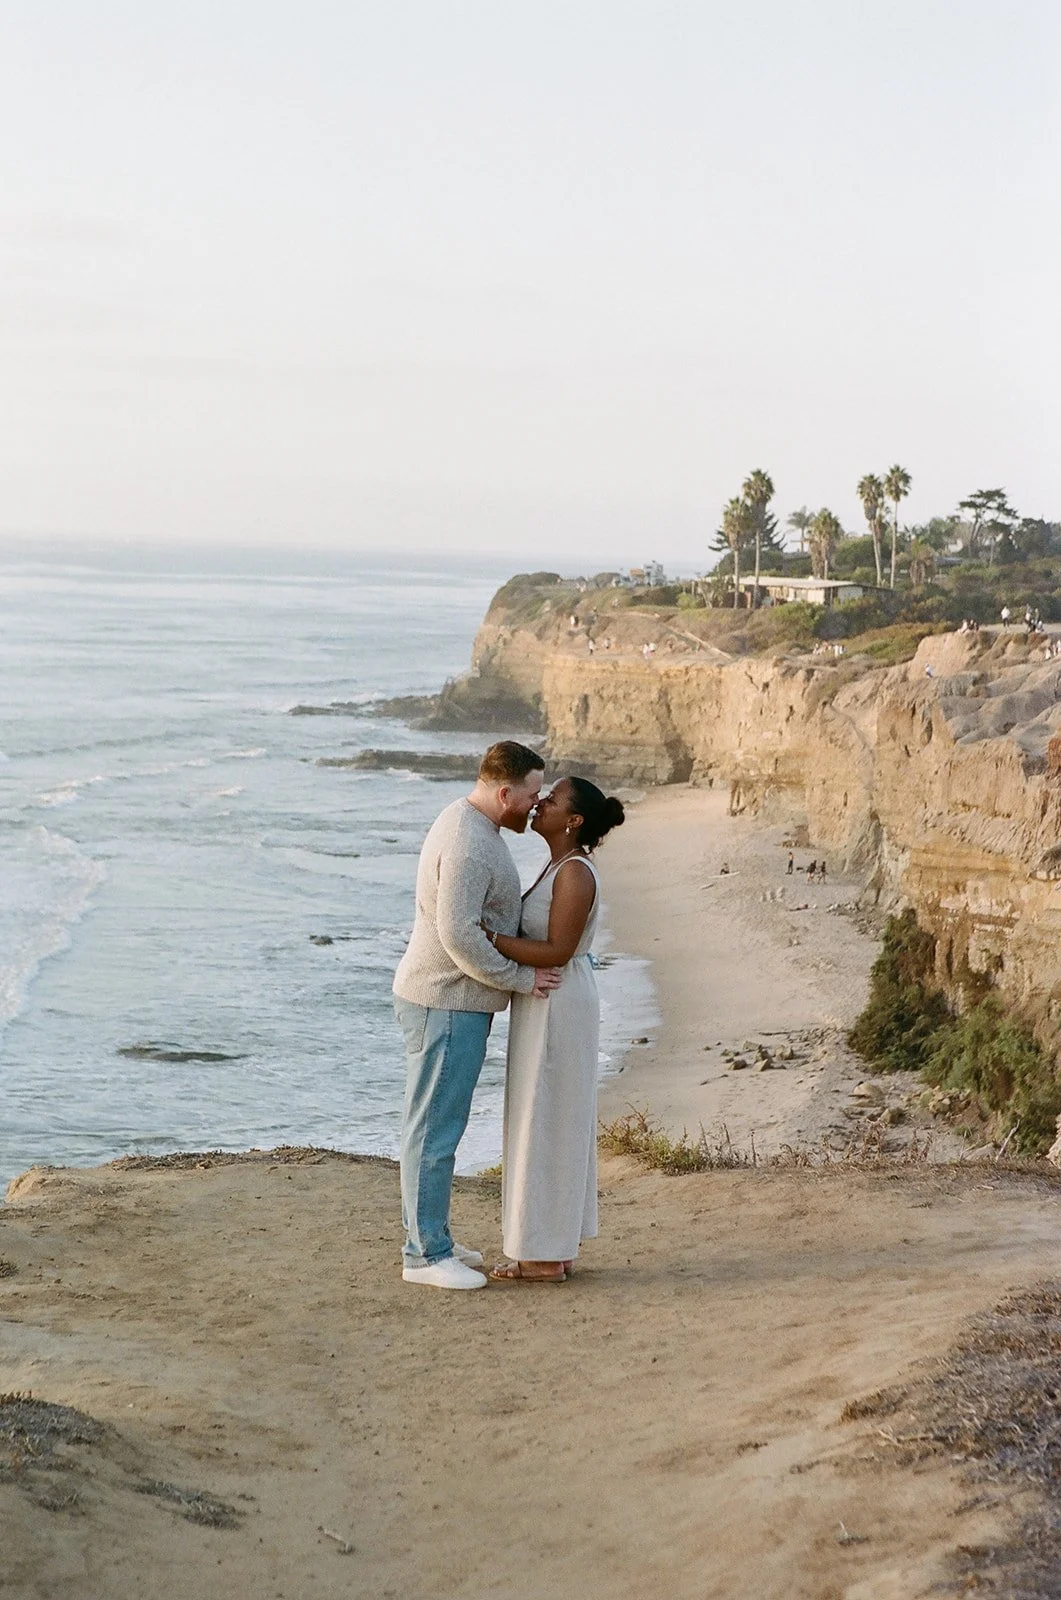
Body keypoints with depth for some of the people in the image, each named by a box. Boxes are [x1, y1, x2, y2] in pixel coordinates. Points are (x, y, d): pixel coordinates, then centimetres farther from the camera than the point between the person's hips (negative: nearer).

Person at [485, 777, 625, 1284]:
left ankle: (544, 1257, 4)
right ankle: (556, 1247, 21)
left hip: (557, 1007, -10)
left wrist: (489, 939, -24)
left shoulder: (576, 873, -19)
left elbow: (556, 952, -23)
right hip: (552, 1005, 10)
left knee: (544, 1127, -3)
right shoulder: (563, 867, 12)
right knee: (557, 1126, 14)